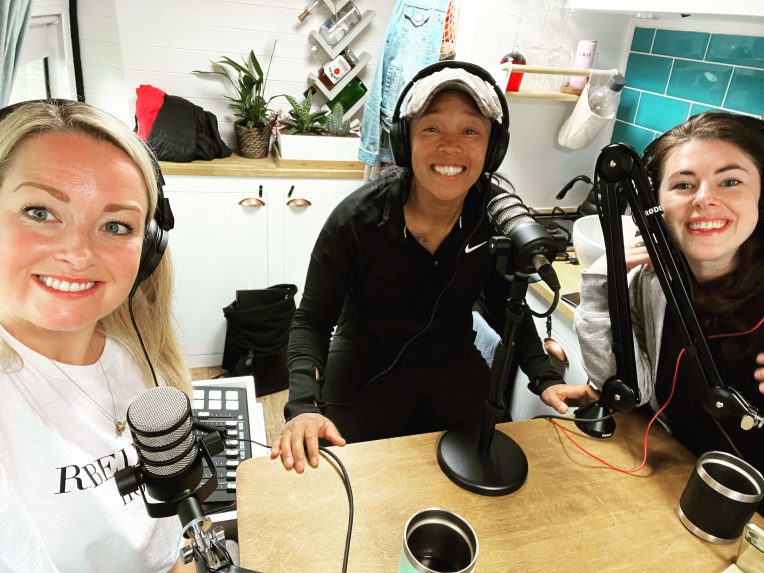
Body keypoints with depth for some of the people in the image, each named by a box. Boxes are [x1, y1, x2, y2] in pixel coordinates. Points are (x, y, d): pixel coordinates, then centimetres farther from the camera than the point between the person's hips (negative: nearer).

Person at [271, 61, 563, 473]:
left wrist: (546, 379, -13)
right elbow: (311, 320, -16)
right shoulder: (356, 219, -24)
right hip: (366, 369, -2)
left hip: (454, 367, 3)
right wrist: (303, 405, -31)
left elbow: (507, 307, 0)